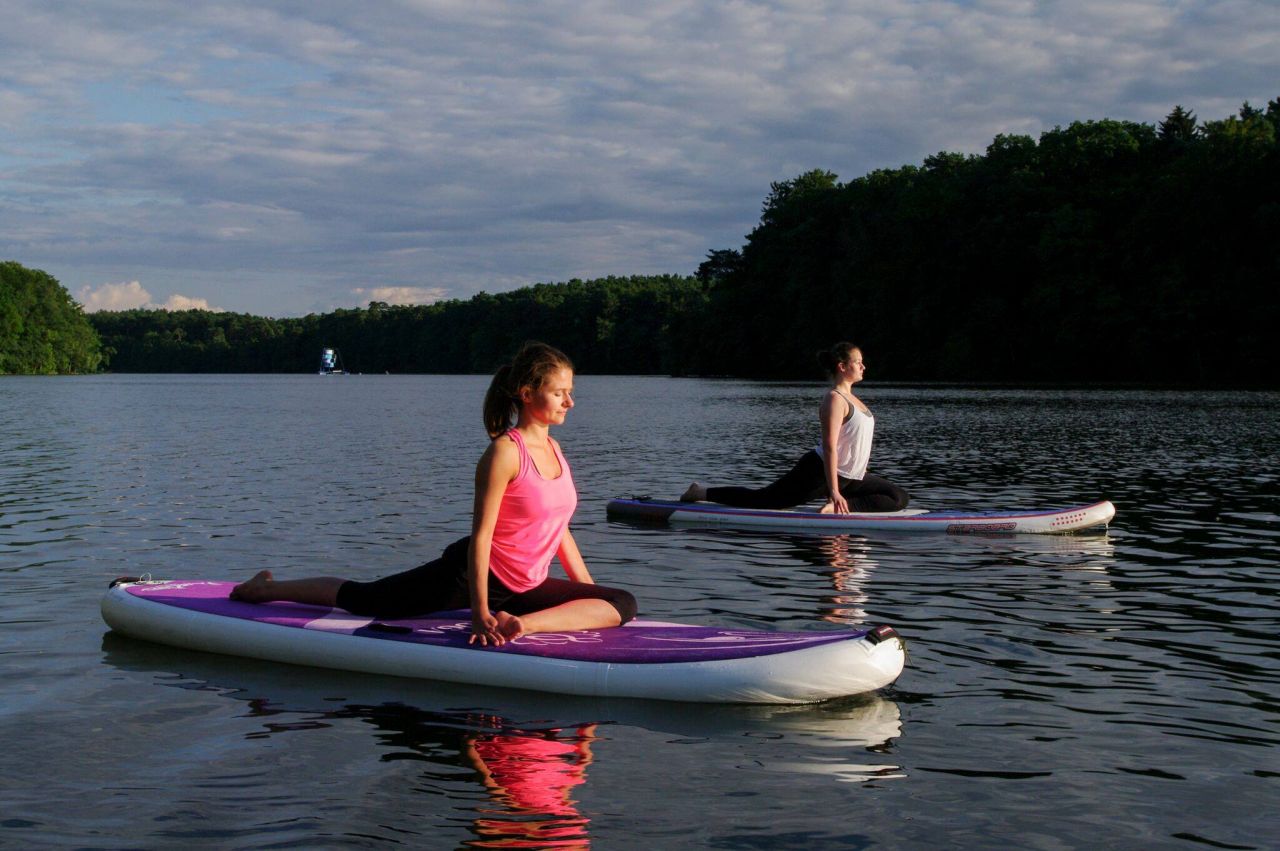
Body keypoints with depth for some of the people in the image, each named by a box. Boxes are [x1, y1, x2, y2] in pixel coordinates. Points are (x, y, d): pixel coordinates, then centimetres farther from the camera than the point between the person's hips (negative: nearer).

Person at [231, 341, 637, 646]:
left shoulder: (553, 449, 6)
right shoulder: (504, 452, -19)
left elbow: (559, 529, 14)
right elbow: (480, 535, -23)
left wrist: (590, 591, 13)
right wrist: (479, 613, -29)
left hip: (524, 588, 7)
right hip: (469, 574, -7)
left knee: (622, 606, -7)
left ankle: (523, 623, -20)